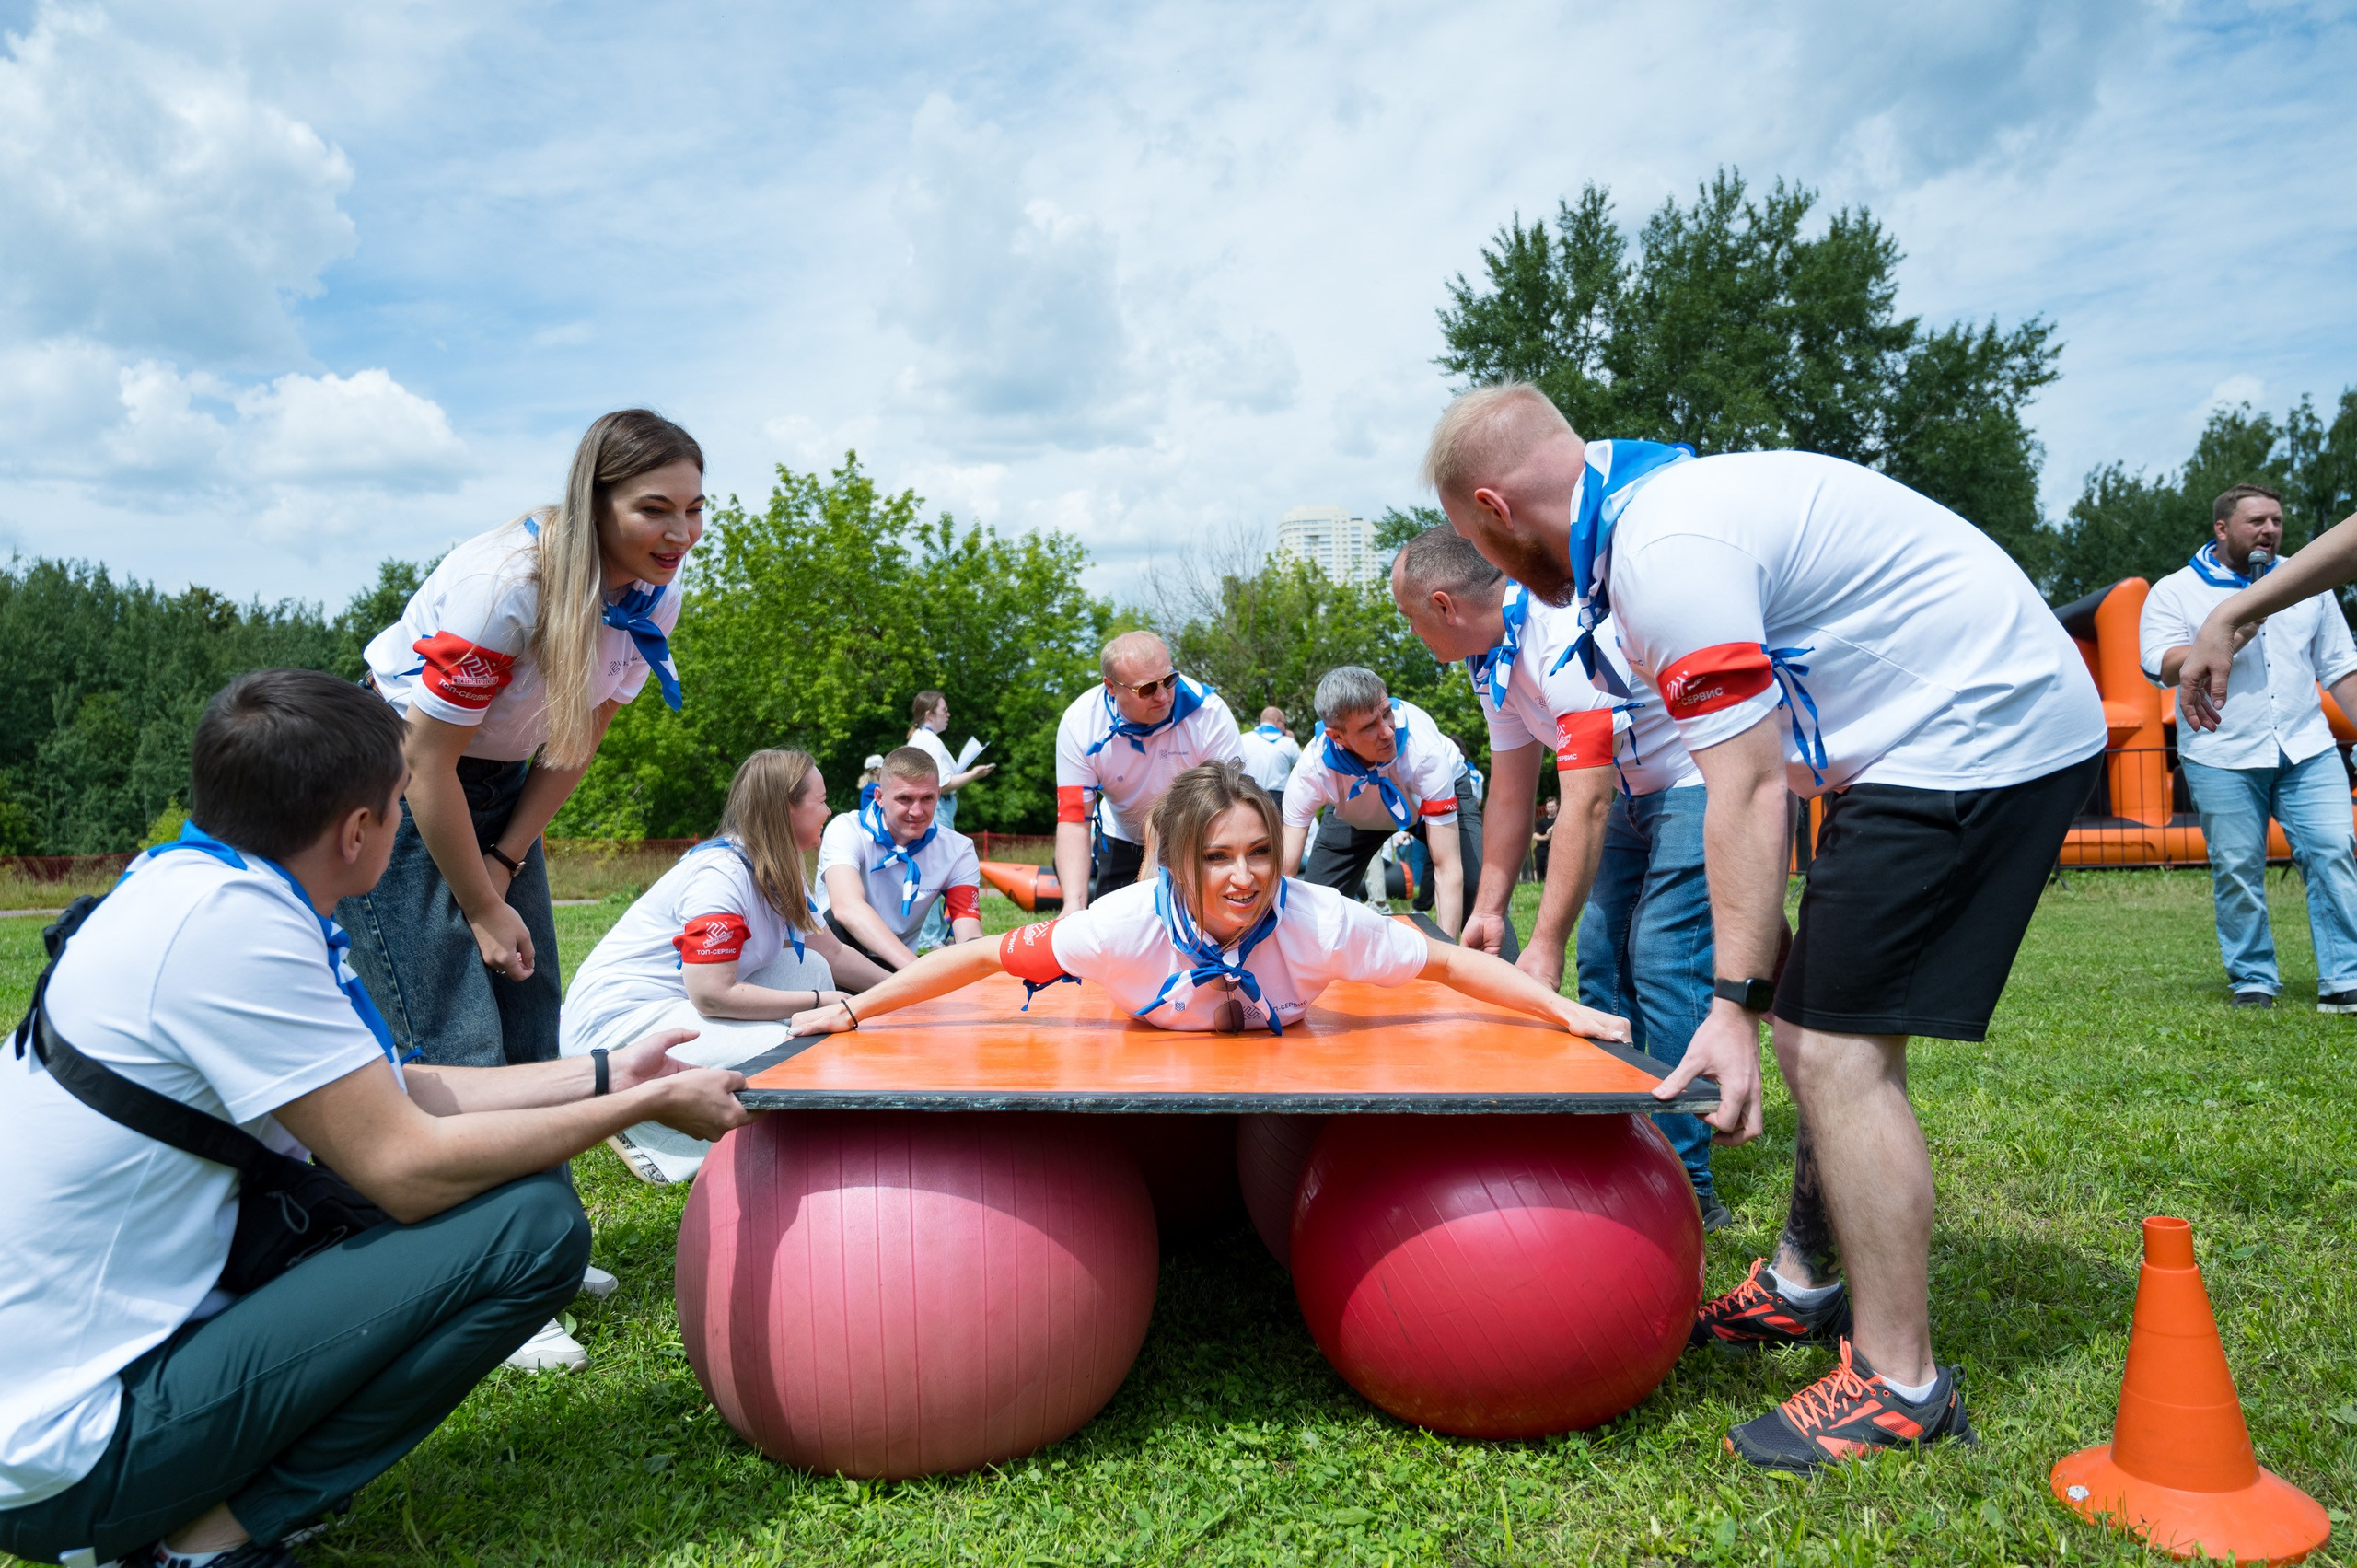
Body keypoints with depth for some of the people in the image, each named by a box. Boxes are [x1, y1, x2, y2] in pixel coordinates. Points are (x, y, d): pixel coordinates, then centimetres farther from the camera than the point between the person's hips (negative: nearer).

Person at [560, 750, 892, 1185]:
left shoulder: (778, 875, 7)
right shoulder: (721, 873, -22)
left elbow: (833, 954, 13)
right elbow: (712, 995, -26)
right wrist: (820, 1004, -20)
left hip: (675, 1004, 10)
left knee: (807, 967, 0)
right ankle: (643, 1126, -8)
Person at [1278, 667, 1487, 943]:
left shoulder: (1425, 750, -42)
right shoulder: (1312, 769, -37)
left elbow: (1448, 869, -40)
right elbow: (1285, 872, -36)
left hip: (1438, 796, -1)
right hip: (1356, 813, 2)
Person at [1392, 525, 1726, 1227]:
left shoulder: (1569, 633, -30)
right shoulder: (1491, 657, 0)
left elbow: (1586, 806, -31)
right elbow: (1510, 791, 9)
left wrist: (1546, 944, -27)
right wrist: (1488, 909, 9)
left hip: (1705, 779, -9)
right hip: (1631, 792, 9)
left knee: (1661, 963, -15)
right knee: (1602, 959, 7)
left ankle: (1686, 1186, -8)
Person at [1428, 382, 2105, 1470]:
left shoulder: (1666, 552, -22)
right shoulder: (1654, 501, 11)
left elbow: (1748, 789, -23)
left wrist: (1736, 1003, -21)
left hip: (1978, 737, -11)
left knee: (1836, 1046, -10)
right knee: (1826, 1024, 15)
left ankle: (1899, 1387, 3)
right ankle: (1807, 1286, 29)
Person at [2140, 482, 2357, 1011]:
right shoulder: (2174, 592, 3)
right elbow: (2165, 668, -10)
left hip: (2308, 750, 3)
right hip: (2221, 757, -3)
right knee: (2237, 871, 0)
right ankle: (2252, 980, 11)